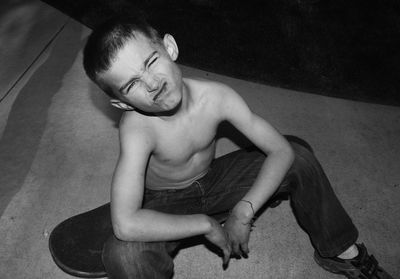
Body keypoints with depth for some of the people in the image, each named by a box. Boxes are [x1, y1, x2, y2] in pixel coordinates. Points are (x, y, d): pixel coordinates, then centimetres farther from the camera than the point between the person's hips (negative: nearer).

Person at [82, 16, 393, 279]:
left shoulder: (215, 96, -25)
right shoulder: (137, 129, -34)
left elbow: (281, 151, -17)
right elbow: (125, 224, -43)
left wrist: (244, 211, -25)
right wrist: (208, 225, -32)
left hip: (213, 183, 4)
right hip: (165, 206, -3)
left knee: (298, 157, -9)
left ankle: (342, 251, 12)